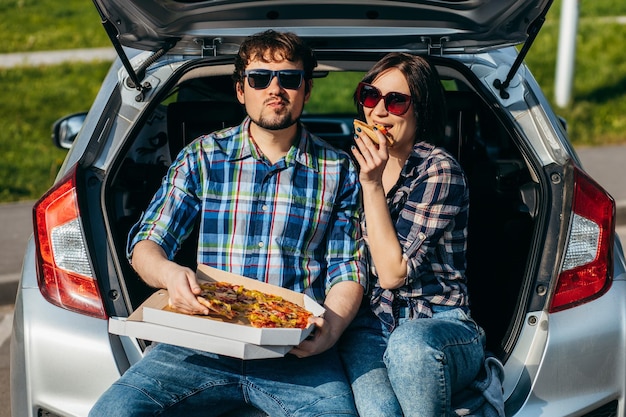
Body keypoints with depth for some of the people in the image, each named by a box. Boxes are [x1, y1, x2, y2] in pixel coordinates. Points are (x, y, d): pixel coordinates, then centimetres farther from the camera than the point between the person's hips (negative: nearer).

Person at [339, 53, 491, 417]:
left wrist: (373, 184, -16)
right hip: (370, 327, 3)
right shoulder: (361, 161, 11)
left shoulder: (439, 171, -8)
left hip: (439, 327, -2)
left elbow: (394, 273, -15)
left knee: (409, 344, -40)